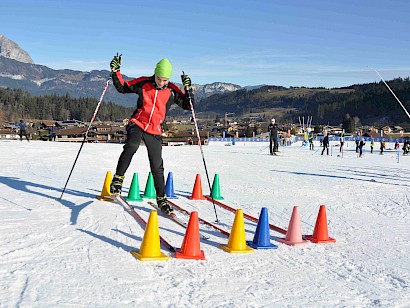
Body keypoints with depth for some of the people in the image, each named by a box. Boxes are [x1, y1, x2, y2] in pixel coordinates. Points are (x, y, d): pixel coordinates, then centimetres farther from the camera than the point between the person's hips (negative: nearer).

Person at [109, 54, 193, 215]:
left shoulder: (172, 91, -1)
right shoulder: (143, 83, -2)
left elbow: (187, 105, 0)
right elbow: (122, 87, 10)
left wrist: (188, 89, -14)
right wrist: (116, 71, -2)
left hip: (155, 131, 2)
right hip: (137, 124, -1)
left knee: (157, 166, 4)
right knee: (131, 145, -35)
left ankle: (161, 199, 18)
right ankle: (118, 179, -22)